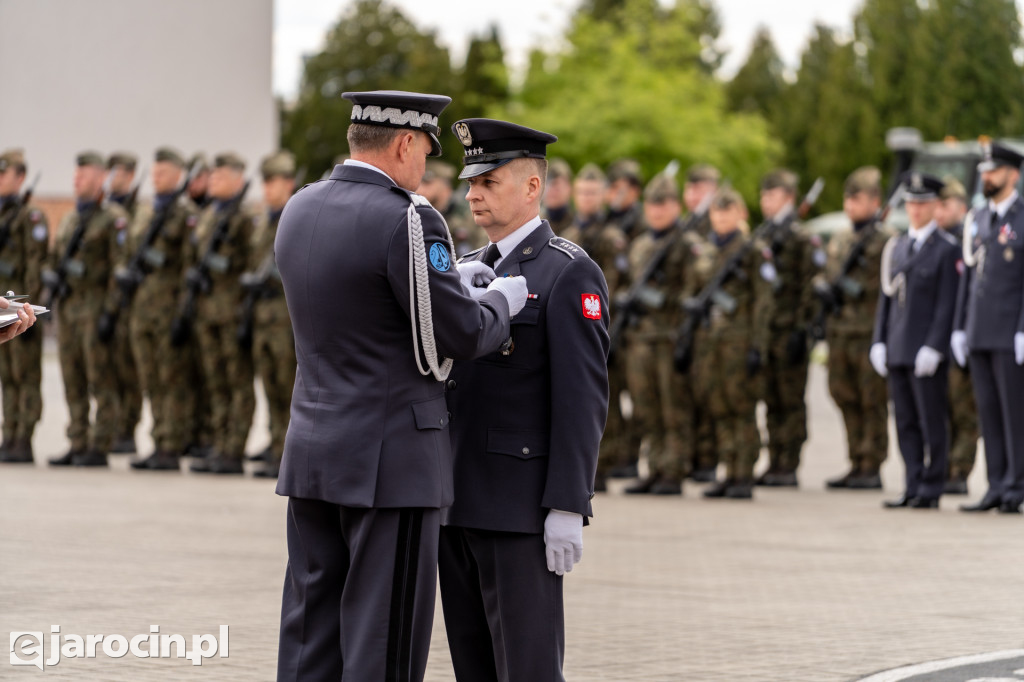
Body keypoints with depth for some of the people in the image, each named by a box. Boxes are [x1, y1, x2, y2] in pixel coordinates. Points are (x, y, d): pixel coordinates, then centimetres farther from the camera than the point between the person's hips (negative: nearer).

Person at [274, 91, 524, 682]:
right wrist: (502, 301, 6)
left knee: (309, 634, 10)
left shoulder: (300, 211, 8)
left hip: (312, 452, 8)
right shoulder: (407, 220, -16)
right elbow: (462, 334, -15)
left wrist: (452, 278, 20)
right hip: (391, 457, -7)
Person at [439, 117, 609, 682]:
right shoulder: (469, 268, 17)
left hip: (524, 507, -8)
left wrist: (567, 509, -19)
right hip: (458, 505, 8)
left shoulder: (569, 275, -7)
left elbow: (582, 398, -13)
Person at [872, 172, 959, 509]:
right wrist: (879, 342, 8)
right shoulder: (895, 247, 16)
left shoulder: (946, 250, -4)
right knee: (905, 422, 7)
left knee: (932, 422, -3)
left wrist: (933, 347, -16)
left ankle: (931, 491, 1)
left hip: (928, 352, -6)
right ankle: (913, 487, 11)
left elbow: (947, 304, -9)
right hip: (898, 351, 6)